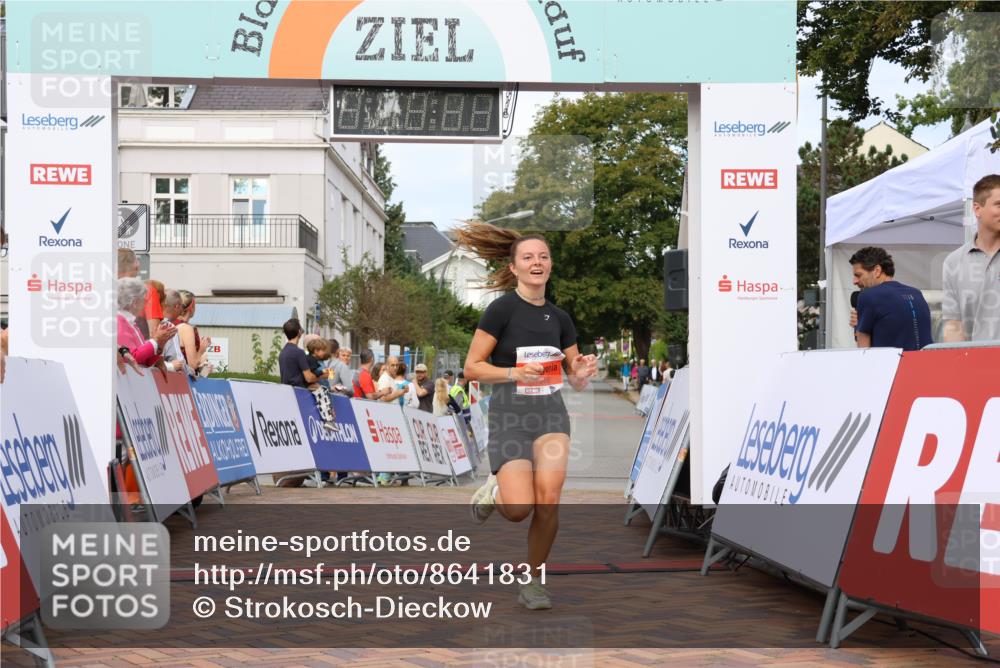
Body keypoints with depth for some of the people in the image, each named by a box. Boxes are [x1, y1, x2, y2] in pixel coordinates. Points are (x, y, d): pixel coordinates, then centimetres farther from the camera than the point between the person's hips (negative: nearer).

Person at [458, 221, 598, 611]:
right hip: (509, 412, -4)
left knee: (548, 499, -16)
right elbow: (472, 368, -8)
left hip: (550, 409, 4)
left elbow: (575, 380, 14)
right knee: (519, 509, -16)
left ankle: (533, 582, 5)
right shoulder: (502, 309, -6)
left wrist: (583, 373, -9)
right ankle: (494, 491, 22)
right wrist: (515, 373, -22)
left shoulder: (559, 318, 10)